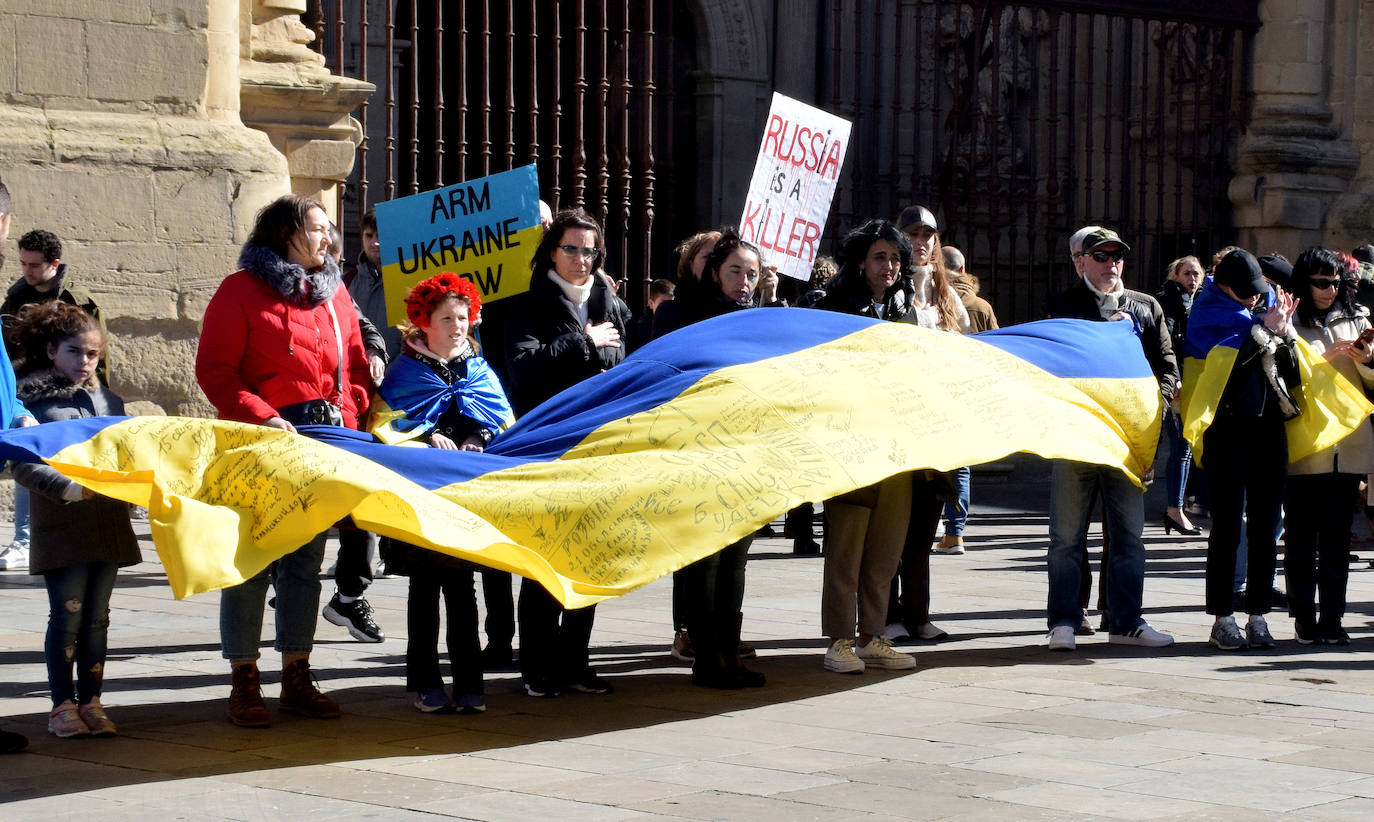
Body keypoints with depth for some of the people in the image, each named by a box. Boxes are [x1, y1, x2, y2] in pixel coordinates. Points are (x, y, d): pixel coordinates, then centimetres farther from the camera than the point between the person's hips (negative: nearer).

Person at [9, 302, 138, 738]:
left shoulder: (109, 402, 15)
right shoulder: (33, 401, -2)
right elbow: (24, 467, -11)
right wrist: (69, 488, -23)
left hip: (108, 520, 5)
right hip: (61, 526, -5)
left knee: (97, 616, 7)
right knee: (67, 615, -4)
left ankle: (91, 702, 14)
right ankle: (62, 705, 4)